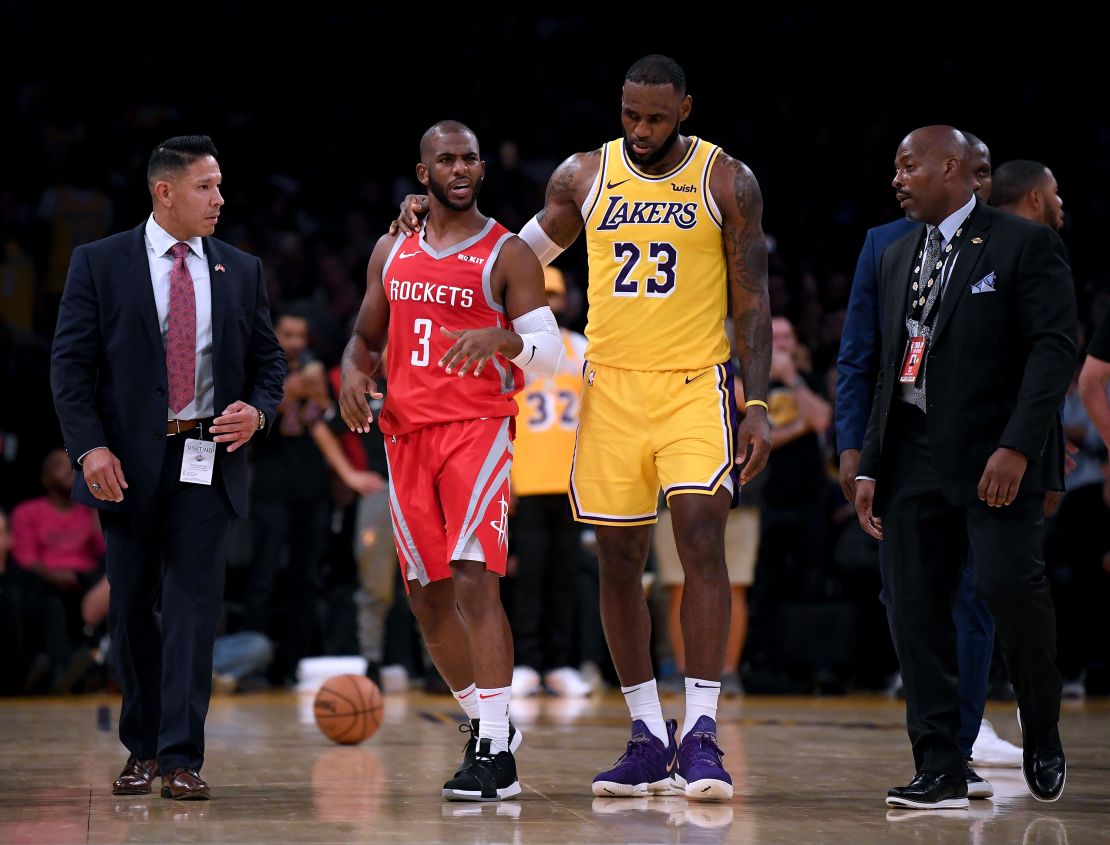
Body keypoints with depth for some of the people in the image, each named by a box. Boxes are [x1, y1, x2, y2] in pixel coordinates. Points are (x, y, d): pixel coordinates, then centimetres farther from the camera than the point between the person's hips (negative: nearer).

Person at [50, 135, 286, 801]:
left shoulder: (241, 271, 9)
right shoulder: (99, 264, 1)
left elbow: (269, 359, 14)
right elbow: (71, 364, -2)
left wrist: (257, 410, -7)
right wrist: (90, 447, -13)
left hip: (207, 461, 1)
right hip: (128, 463, -1)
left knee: (195, 606, -6)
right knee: (133, 608, 6)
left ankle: (183, 758, -5)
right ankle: (142, 750, 19)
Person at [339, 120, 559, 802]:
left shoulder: (508, 254, -2)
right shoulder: (392, 251, 13)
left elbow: (550, 350, -7)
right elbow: (368, 335, 22)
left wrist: (500, 338, -28)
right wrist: (354, 373, 0)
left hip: (479, 428, -6)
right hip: (406, 433, 6)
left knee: (474, 578, -18)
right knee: (428, 593, 8)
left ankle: (498, 754, -20)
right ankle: (484, 721, 25)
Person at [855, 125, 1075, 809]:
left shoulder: (1024, 244, -2)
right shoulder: (899, 256, 19)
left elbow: (1055, 348, -10)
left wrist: (1017, 447, -20)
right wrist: (871, 466, 15)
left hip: (995, 455, -6)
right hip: (915, 456, 6)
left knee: (1009, 583, -20)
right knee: (917, 607, 1)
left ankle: (1043, 734, 4)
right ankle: (941, 770, 5)